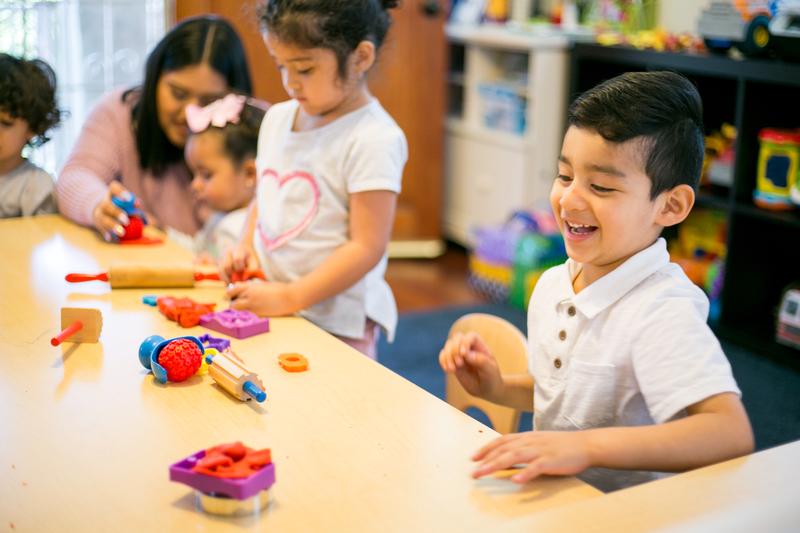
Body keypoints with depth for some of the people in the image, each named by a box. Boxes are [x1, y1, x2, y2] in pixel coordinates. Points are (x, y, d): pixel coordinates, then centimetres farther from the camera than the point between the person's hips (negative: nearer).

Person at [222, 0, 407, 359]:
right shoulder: (277, 118, 8)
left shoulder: (373, 140, -15)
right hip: (267, 306, 6)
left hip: (336, 321, -6)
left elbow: (367, 247, -18)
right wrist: (246, 246, 2)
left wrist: (290, 297, -20)